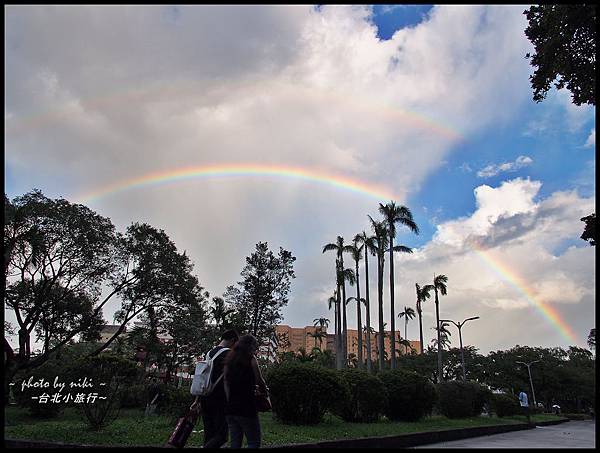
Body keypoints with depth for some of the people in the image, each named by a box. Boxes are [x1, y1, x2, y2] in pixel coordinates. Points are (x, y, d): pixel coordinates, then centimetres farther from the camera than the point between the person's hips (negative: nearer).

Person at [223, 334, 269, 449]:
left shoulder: (229, 359, 12)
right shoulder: (250, 358, -6)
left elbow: (226, 384, 13)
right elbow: (260, 381, -5)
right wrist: (265, 390, 14)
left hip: (230, 408, 7)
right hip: (246, 408, -6)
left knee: (235, 443, 12)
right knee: (254, 443, 2)